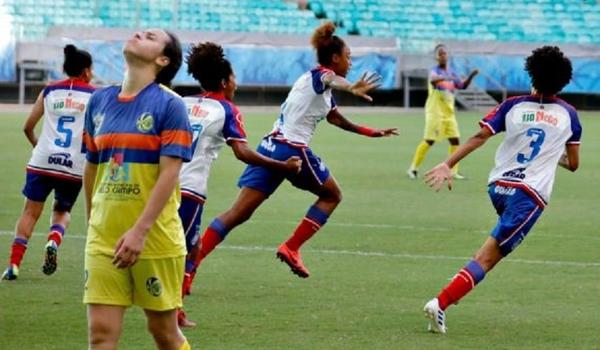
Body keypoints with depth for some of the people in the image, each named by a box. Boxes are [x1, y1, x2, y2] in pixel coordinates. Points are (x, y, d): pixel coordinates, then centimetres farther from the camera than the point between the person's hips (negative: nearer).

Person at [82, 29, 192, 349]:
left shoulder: (169, 104, -6)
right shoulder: (100, 101, 9)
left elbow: (169, 173, -13)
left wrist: (140, 231, -20)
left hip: (155, 239, -4)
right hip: (103, 238, 4)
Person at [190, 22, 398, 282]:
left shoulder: (324, 90, 22)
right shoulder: (321, 75, -5)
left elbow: (336, 119, 39)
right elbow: (331, 79, -32)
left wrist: (371, 132, 46)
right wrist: (351, 88, -55)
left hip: (270, 147, 8)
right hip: (292, 149, -8)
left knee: (238, 213, 0)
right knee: (332, 195, 15)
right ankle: (291, 248, 6)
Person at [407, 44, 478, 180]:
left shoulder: (451, 73, 11)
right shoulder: (435, 71, -10)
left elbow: (462, 86, 18)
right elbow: (433, 80, -34)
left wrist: (471, 76, 0)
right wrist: (446, 78, -55)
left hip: (449, 113, 7)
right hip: (435, 112, -7)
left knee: (455, 140, 2)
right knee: (429, 141, -8)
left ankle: (453, 171, 9)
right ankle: (413, 168, 0)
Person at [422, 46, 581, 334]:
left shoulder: (513, 106, 4)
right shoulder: (568, 115, 4)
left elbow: (480, 137, -8)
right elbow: (573, 164, 12)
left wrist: (448, 165, -11)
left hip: (497, 187, 4)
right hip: (530, 196, -4)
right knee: (488, 257, -9)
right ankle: (441, 304, -23)